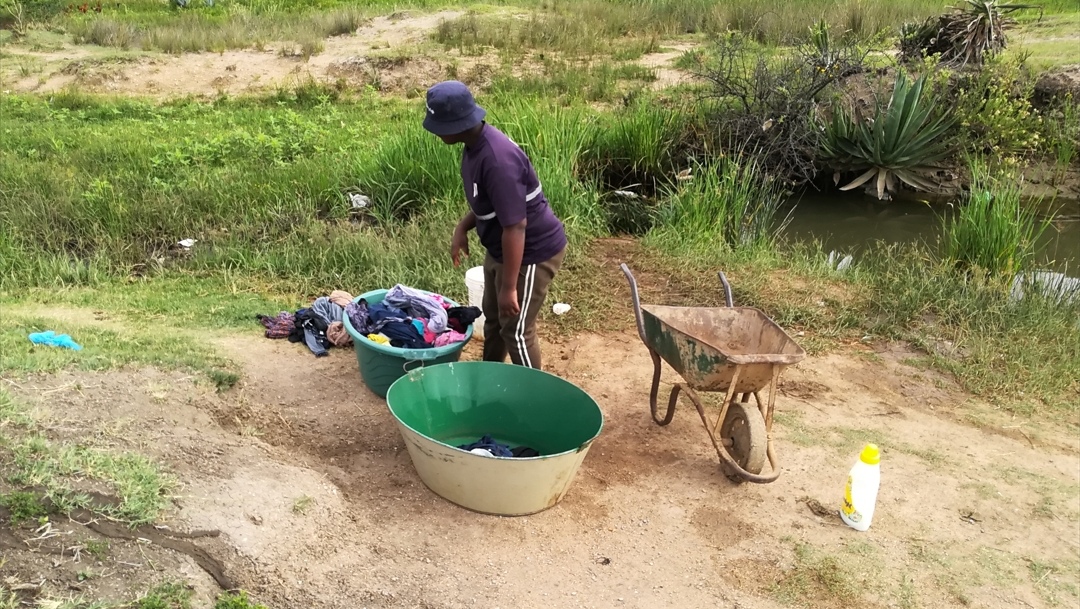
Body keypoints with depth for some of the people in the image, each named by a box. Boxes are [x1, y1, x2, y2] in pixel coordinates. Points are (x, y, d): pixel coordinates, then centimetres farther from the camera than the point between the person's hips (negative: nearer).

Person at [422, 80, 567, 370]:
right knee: (493, 318, 23)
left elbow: (515, 226, -31)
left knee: (516, 330, 3)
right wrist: (462, 228, 0)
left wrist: (509, 286, -27)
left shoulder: (497, 161, -33)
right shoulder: (475, 144, -2)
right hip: (501, 249, 10)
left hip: (532, 253, -10)